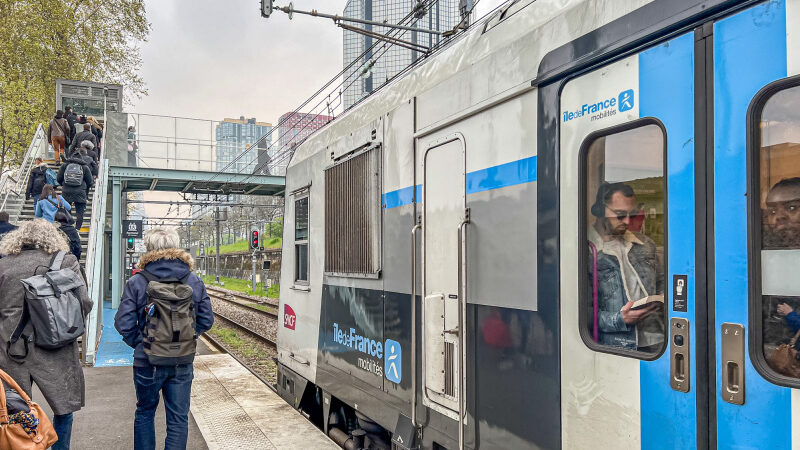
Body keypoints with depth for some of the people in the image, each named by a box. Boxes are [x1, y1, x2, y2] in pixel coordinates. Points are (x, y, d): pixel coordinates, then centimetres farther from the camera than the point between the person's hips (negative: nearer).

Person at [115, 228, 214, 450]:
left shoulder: (136, 282, -8)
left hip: (147, 361, -1)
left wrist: (139, 342, 4)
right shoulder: (194, 281, -2)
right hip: (182, 363, 1)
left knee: (145, 413, 20)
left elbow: (123, 323, -10)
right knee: (178, 419, 10)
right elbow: (206, 321, 2)